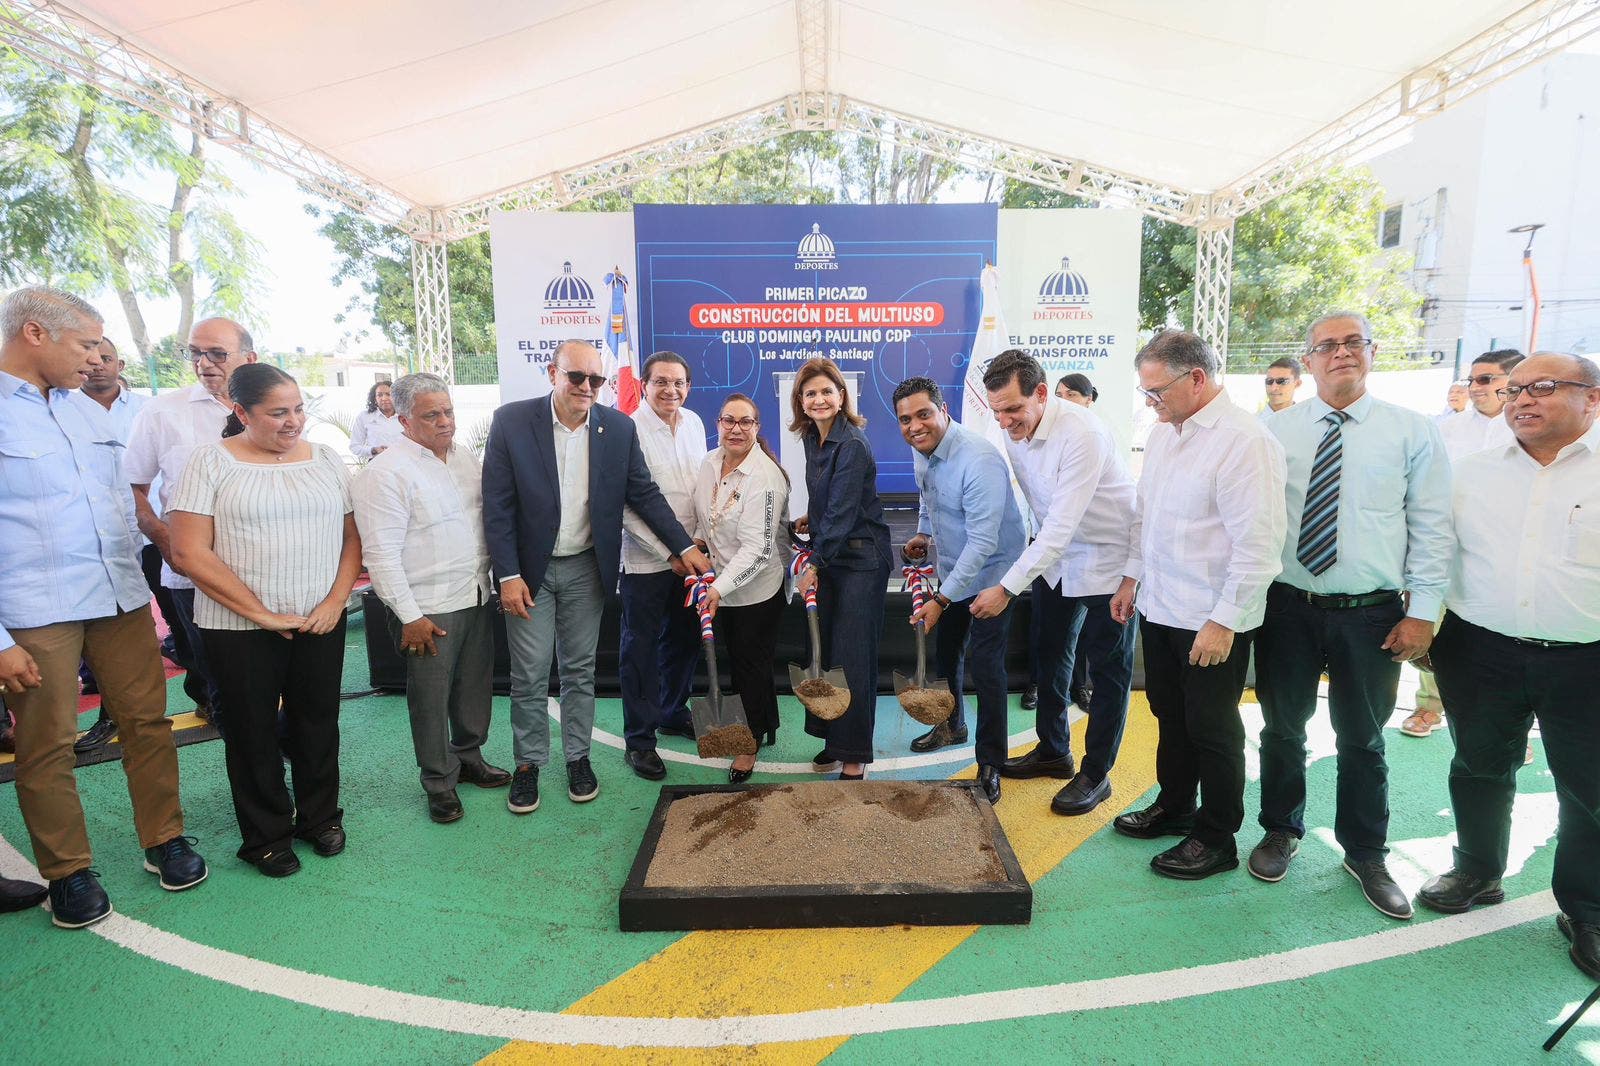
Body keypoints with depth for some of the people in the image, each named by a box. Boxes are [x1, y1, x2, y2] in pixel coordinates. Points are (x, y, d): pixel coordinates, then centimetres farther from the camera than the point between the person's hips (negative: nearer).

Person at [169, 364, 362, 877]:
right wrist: (262, 614, -14)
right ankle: (266, 835, 28)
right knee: (253, 732, 10)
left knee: (317, 724, 13)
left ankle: (320, 816, 33)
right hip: (240, 627, -2)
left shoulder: (326, 459, 5)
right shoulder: (211, 462, -6)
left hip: (322, 622, 3)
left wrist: (335, 602, -7)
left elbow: (352, 537, 7)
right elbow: (189, 552, -11)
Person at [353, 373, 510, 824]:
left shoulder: (464, 455, 9)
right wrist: (409, 617, -16)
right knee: (431, 698, 5)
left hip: (477, 598, 7)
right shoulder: (386, 472, -14)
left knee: (475, 686, 17)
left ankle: (469, 757, 37)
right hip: (429, 610, -7)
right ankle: (439, 782, 22)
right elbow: (381, 553, -16)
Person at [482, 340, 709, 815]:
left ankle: (578, 757, 28)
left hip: (586, 568, 2)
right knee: (529, 674, 7)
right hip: (529, 569, -2)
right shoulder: (511, 422, -11)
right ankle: (528, 764, 24)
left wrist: (686, 546, -2)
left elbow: (644, 493, 3)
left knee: (580, 669, 13)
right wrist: (508, 575, -13)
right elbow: (497, 507, -10)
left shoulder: (619, 427, -4)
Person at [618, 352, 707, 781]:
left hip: (688, 554, 7)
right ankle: (639, 738, 18)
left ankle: (674, 713, 39)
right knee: (641, 648, 4)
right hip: (646, 559, -6)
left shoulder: (694, 423, 5)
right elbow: (627, 507, -16)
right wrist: (669, 553, -15)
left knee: (685, 639, 18)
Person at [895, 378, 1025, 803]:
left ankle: (991, 764, 5)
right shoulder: (922, 449, -4)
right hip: (953, 569, 9)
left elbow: (983, 543, -33)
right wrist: (923, 532, 8)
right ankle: (952, 724, 44)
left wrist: (941, 600, -33)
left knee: (985, 664, -10)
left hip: (990, 572, -8)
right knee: (946, 650, 20)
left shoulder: (978, 460, -32)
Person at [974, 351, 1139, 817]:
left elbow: (1062, 525, -35)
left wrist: (1007, 587, -36)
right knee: (1051, 656, 18)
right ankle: (1053, 751, 35)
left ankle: (1096, 773, 19)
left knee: (1107, 669, 5)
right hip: (1054, 553, 8)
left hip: (1105, 558, -8)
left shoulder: (1082, 434, -32)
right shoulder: (1014, 430, -8)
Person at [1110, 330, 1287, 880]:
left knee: (1211, 729, 7)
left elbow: (1258, 545, -22)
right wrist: (1132, 577, 16)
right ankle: (1174, 807, 41)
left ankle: (1217, 839, 26)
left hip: (1212, 620, -8)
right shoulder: (1163, 432, 7)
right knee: (1170, 714, 21)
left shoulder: (1245, 441, -20)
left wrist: (1224, 622, -21)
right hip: (1159, 607, 8)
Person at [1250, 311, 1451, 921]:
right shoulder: (1275, 431, 1)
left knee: (1362, 739, 14)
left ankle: (1365, 855, 34)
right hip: (1289, 607, 1)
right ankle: (1281, 832, 36)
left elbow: (1431, 527, -1)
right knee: (1283, 729, 14)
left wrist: (1422, 612, -6)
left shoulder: (1412, 432, 0)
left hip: (1372, 615, 0)